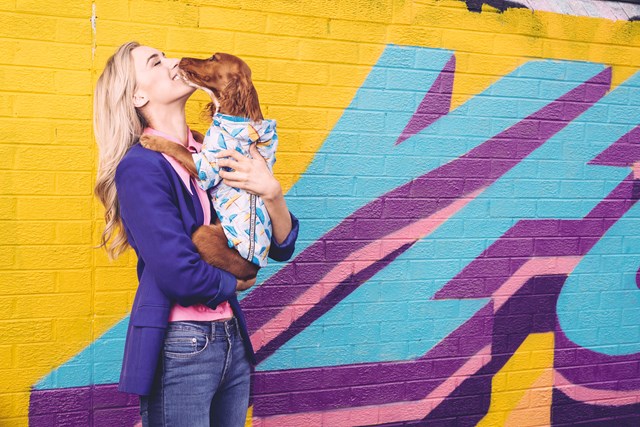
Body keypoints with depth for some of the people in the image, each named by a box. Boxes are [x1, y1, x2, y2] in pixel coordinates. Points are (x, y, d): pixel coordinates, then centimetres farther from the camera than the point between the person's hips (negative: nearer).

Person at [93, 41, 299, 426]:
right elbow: (180, 274, -21)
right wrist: (234, 282, -3)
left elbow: (281, 248, 5)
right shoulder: (140, 165, -13)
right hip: (179, 350, -6)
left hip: (233, 340, 6)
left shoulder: (214, 159, 6)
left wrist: (271, 192, -13)